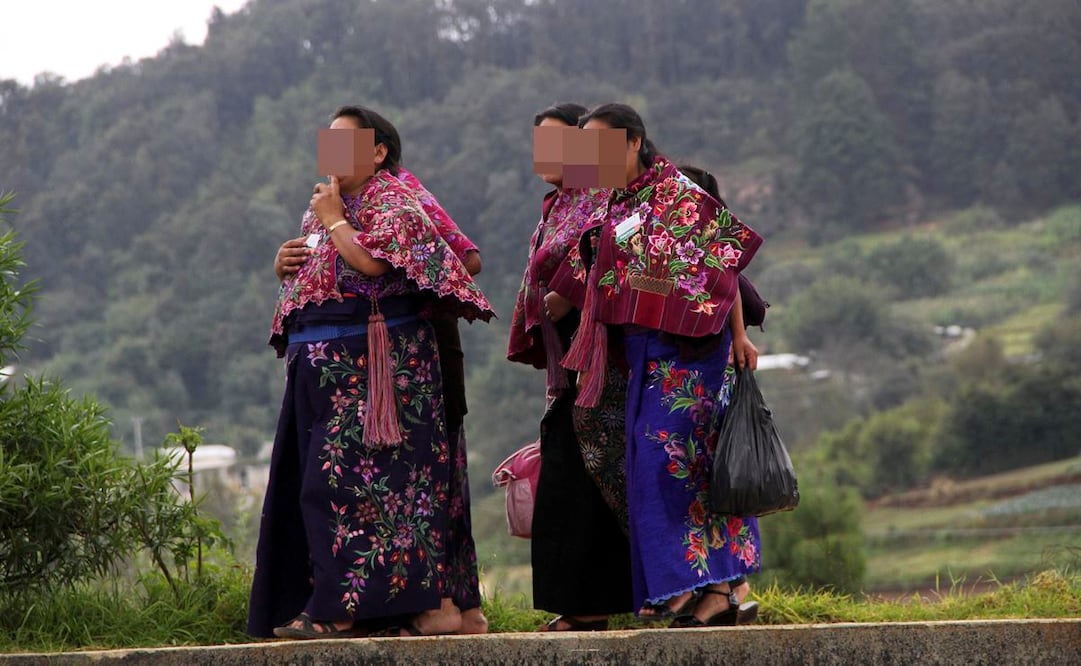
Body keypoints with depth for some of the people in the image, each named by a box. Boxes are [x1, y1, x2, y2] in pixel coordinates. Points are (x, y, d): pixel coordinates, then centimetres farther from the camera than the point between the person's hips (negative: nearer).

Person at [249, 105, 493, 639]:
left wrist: (333, 219, -8)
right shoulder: (324, 206, 22)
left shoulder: (392, 201, -4)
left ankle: (340, 609, -12)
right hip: (320, 366, 9)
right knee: (314, 480, 6)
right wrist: (284, 268, 11)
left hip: (372, 364, -9)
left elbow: (371, 263, -21)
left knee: (349, 476, -12)